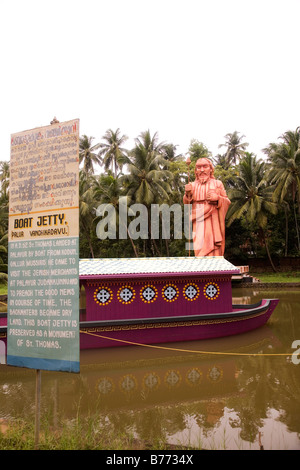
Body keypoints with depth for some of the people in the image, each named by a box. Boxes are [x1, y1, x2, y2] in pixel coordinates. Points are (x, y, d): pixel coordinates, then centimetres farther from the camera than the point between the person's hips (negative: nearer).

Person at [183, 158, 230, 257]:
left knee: (212, 248, -10)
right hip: (198, 222, 2)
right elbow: (187, 204, 11)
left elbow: (227, 201, 9)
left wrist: (217, 198, -11)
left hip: (212, 221, -2)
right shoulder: (193, 185, 15)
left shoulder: (217, 184, 10)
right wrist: (187, 193, -8)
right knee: (199, 248, -6)